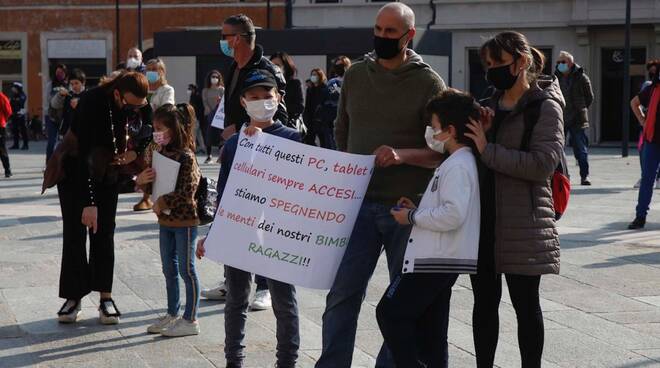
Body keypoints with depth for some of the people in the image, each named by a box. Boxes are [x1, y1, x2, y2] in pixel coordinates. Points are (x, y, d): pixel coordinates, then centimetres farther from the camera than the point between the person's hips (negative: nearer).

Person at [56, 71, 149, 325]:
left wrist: (134, 151, -16)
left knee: (104, 234, 1)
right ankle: (73, 296, 6)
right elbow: (84, 155, -35)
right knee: (74, 233, -3)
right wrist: (89, 202, -38)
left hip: (107, 172, 4)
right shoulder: (91, 102, -32)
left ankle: (105, 297, 5)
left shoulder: (138, 104, -16)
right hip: (74, 171, -4)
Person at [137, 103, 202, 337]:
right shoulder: (159, 153, 6)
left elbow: (188, 192, -23)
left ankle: (191, 320, 10)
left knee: (186, 270, 1)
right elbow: (151, 187, 13)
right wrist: (142, 181, -8)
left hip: (185, 221, -8)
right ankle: (172, 315, 28)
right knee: (169, 269, 16)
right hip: (166, 220, 8)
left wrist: (163, 202, -19)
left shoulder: (185, 156, -18)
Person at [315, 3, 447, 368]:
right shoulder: (355, 75, 9)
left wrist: (402, 155, -22)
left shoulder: (429, 82, -2)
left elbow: (443, 150, -6)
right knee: (342, 293, -1)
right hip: (360, 202, 2)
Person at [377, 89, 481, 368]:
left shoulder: (457, 166, -16)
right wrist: (419, 210, 12)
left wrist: (413, 217, -16)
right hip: (440, 260, 10)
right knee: (430, 332, 13)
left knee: (390, 313, -6)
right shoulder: (460, 162, 16)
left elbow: (454, 215, -27)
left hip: (436, 261, -10)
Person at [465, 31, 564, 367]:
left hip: (522, 223, -6)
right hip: (482, 218, 6)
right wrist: (477, 133, -2)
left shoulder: (546, 107, -4)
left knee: (525, 303, 3)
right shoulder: (488, 106, 13)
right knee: (484, 300, 11)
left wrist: (488, 150, -18)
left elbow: (543, 163, -17)